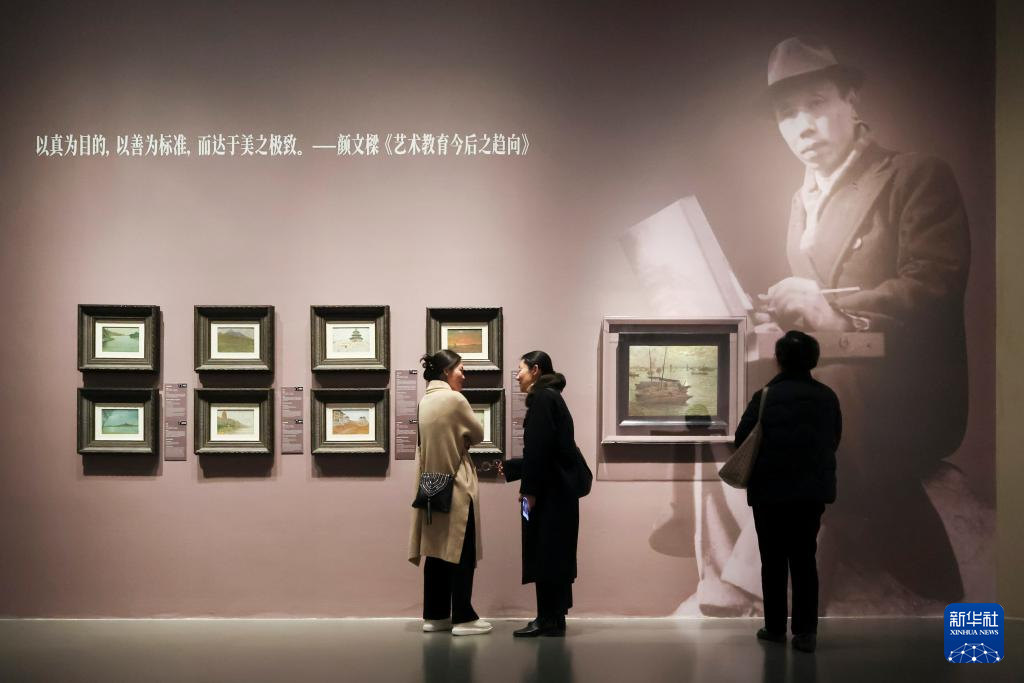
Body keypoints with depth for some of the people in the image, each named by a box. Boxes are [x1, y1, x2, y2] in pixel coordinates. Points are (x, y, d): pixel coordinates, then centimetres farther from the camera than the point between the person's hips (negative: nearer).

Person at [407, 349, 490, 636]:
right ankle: (463, 618, 0)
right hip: (457, 486, -7)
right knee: (462, 553, -1)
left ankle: (435, 615, 13)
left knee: (437, 551, 10)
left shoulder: (425, 402, 8)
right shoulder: (454, 399, -13)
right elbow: (477, 435, -3)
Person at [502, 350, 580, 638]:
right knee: (553, 554, 10)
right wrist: (507, 468, 28)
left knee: (545, 554, -5)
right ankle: (553, 619, 14)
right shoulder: (551, 398, 18)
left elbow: (538, 447, -18)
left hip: (549, 492, -9)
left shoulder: (542, 398, -10)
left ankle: (549, 620, -2)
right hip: (557, 490, 9)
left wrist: (529, 488, -17)